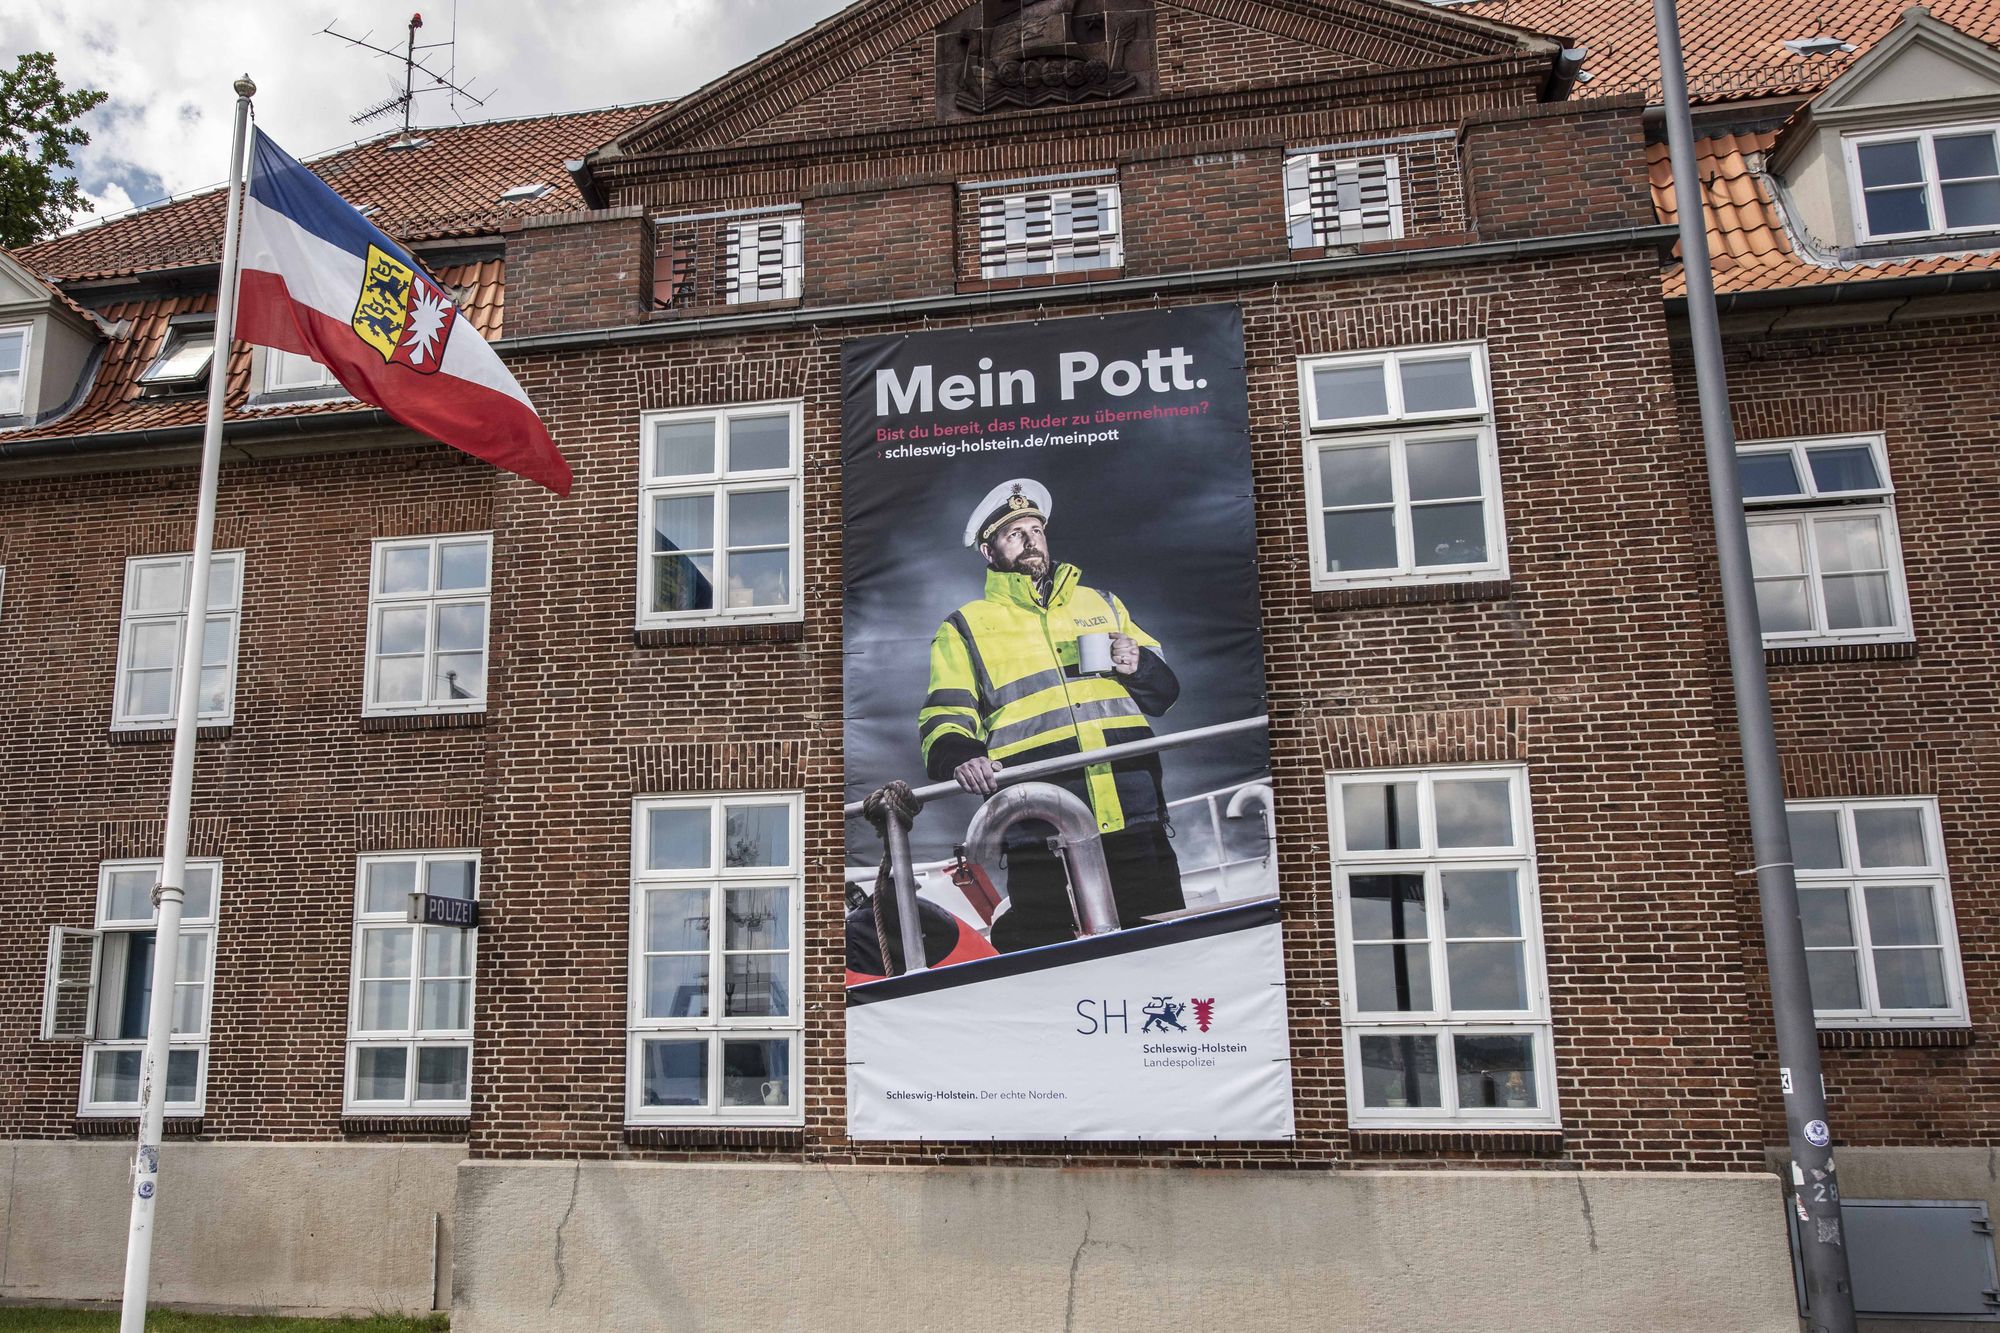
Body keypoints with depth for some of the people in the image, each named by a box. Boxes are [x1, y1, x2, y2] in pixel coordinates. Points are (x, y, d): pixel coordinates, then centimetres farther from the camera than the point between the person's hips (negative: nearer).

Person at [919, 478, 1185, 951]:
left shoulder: (1101, 604, 23)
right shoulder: (964, 629, 15)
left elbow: (1164, 690, 26)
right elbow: (943, 720, 6)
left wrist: (1139, 666, 2)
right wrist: (960, 758, -17)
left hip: (1135, 811, 3)